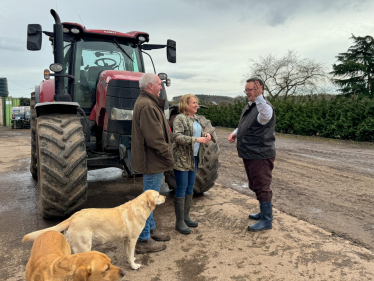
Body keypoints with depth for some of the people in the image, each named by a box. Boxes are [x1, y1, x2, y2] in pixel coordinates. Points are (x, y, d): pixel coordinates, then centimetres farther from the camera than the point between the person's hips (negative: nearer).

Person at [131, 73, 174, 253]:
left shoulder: (148, 102, 16)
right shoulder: (147, 106, -20)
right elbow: (154, 138, -25)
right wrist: (168, 156, -16)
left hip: (151, 160, 11)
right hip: (153, 160, -11)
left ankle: (151, 230, 36)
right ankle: (143, 240, 11)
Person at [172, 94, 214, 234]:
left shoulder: (196, 118, 13)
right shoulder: (179, 119, -12)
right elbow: (177, 137, -23)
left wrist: (206, 134, 0)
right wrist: (197, 139, -27)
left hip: (194, 158, 8)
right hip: (182, 159, -8)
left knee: (190, 188, 14)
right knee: (181, 189, -3)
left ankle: (186, 217, 27)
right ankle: (179, 222, 8)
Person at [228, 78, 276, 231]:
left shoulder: (265, 106, -16)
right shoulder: (248, 107, 14)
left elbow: (265, 116, -41)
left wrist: (258, 97, -52)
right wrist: (235, 132, 8)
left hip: (261, 156, -10)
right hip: (249, 155, 10)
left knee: (262, 187, -2)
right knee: (255, 186, 21)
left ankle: (267, 220, 12)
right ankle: (264, 213, 38)